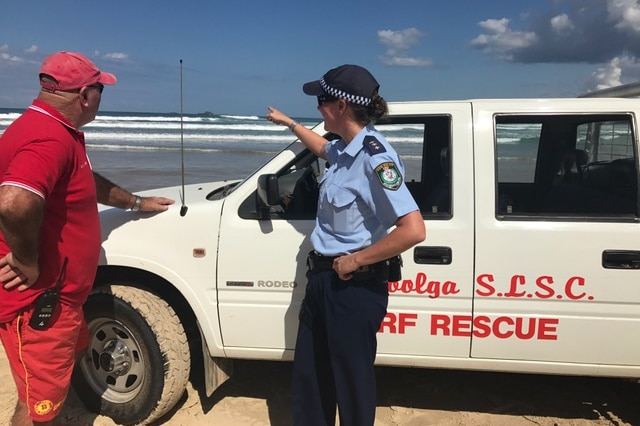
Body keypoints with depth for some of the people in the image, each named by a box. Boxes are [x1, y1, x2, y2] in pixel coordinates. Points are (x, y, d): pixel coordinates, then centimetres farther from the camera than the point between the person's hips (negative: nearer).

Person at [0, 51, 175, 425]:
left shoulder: (59, 132, 10)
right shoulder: (49, 138, -26)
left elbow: (89, 183, 27)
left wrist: (137, 202, 33)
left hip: (56, 296, 11)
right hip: (37, 302, -11)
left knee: (74, 352, 32)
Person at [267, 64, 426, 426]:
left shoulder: (374, 156, -22)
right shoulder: (345, 148, 5)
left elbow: (414, 230, -31)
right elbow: (323, 148, 33)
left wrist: (356, 261, -22)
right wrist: (290, 124, 41)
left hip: (355, 286, -9)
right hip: (324, 278, 9)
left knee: (352, 382, 11)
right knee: (309, 376, 22)